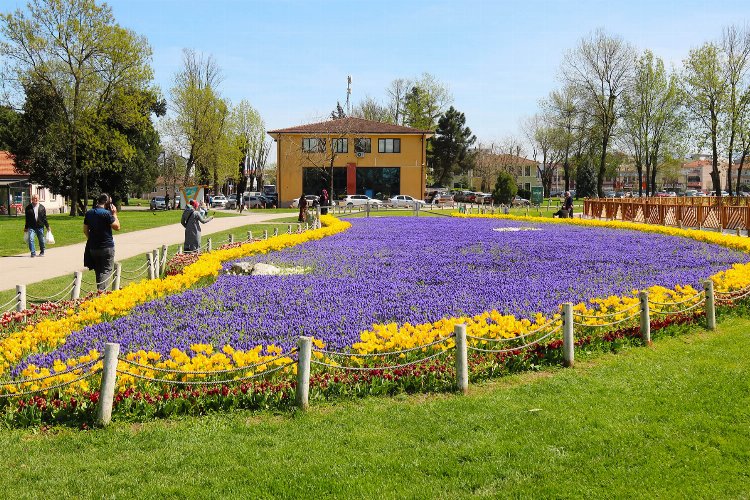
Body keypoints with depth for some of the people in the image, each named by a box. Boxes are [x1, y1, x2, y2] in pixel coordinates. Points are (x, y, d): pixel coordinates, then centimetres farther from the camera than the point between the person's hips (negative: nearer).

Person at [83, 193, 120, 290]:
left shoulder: (89, 213, 6)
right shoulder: (106, 213, -16)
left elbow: (85, 230, 12)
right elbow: (117, 227, -10)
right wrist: (114, 214, -3)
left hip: (93, 247, 6)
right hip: (107, 247, -6)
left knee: (98, 271, 17)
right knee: (106, 270, -2)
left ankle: (99, 291, 21)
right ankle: (101, 291, -13)